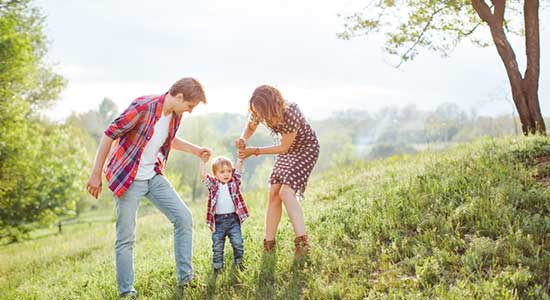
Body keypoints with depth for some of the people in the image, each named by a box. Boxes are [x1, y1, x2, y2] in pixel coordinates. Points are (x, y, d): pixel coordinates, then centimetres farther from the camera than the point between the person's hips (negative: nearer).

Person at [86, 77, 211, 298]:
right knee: (126, 237, -2)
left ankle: (185, 279, 7)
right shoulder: (143, 107, -22)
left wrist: (195, 150, 11)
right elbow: (109, 135, -17)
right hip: (128, 178, -7)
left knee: (183, 218, -2)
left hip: (154, 176, 7)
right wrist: (96, 174, -16)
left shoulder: (175, 115, 1)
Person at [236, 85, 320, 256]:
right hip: (287, 150, 7)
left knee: (286, 192, -22)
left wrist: (255, 151, -22)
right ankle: (269, 244, 9)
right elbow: (250, 127, 4)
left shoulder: (290, 115, -36)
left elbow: (284, 147, -23)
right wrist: (243, 139, -19)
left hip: (306, 149, -7)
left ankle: (302, 242, -23)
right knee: (274, 193, 1)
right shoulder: (259, 112, -18)